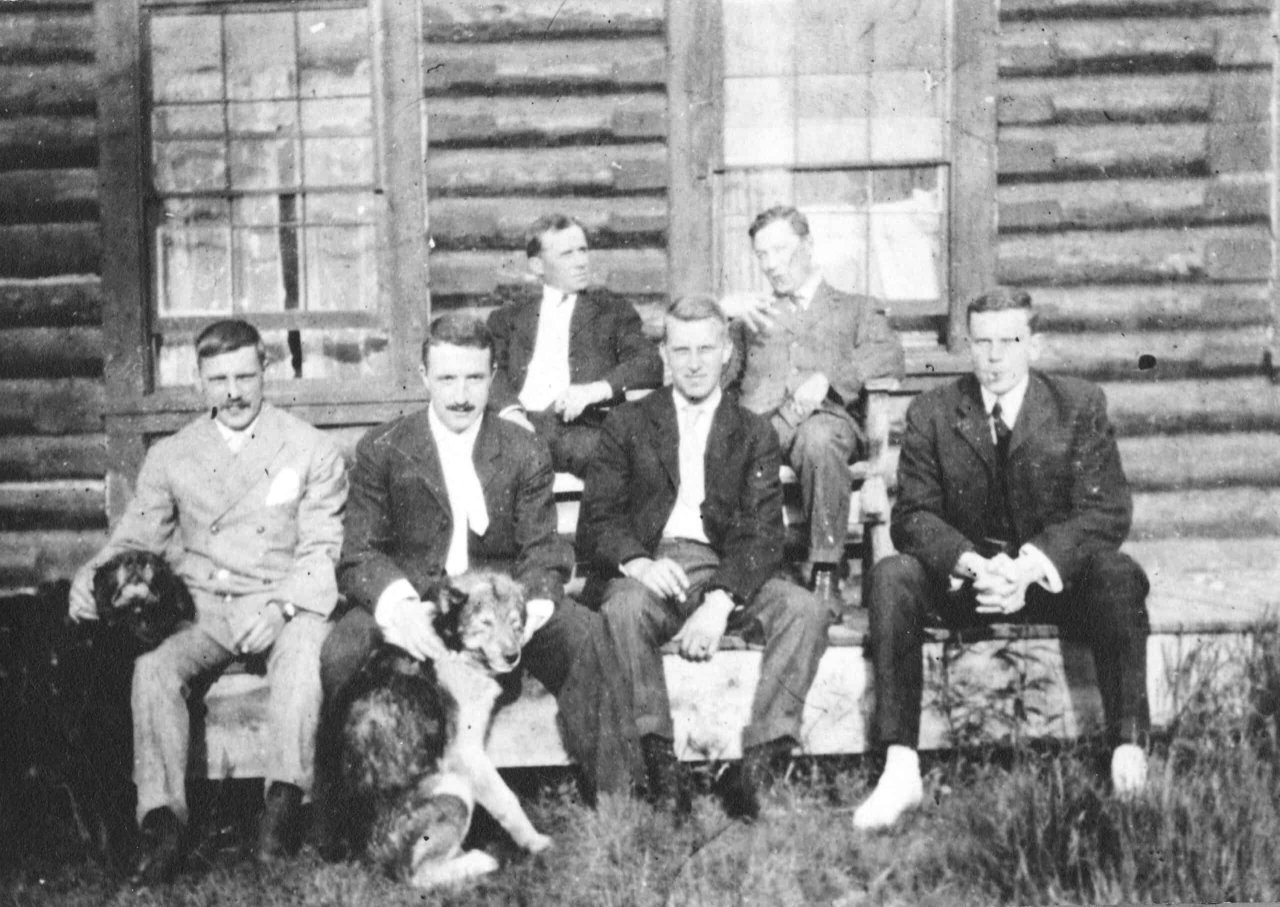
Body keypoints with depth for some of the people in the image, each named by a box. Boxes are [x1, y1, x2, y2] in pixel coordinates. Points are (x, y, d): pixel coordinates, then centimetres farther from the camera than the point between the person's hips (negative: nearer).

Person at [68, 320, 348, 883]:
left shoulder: (311, 451, 6)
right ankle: (161, 822, -27)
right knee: (152, 668, -28)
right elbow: (136, 539, 13)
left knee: (304, 647, -36)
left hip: (285, 608, -2)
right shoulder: (170, 457, 13)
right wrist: (92, 574, -9)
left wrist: (279, 606, -18)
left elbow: (320, 552, 0)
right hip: (203, 614, 2)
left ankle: (285, 801, -36)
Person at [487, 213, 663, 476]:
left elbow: (651, 366, 5)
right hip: (523, 424, 1)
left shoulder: (613, 311, 19)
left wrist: (596, 390, -13)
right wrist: (510, 409, -14)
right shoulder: (509, 318, 23)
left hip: (583, 426, -1)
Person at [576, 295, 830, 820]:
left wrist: (720, 601, -18)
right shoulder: (628, 424, 14)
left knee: (804, 611, -26)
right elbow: (596, 521, 3)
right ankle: (659, 763, -27)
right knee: (625, 607, -35)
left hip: (725, 574, 1)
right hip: (648, 569, -1)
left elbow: (764, 534, 1)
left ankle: (756, 764, -26)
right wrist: (638, 562, -21)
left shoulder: (754, 434, 14)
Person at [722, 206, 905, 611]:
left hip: (827, 415, -2)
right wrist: (723, 308, 4)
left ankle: (824, 573, -32)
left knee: (818, 438, -40)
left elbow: (889, 357, 6)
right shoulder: (753, 314, 36)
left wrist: (828, 379, -12)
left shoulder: (856, 308, 27)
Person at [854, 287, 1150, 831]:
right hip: (962, 578, 1)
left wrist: (1030, 566, -27)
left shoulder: (1080, 406, -3)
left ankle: (1128, 756, -30)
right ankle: (900, 770, -31)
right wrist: (973, 565, -28)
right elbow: (912, 515, -6)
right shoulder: (931, 414, 0)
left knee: (1119, 578, -31)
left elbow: (1106, 512, -10)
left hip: (1055, 576, -1)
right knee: (892, 577, -27)